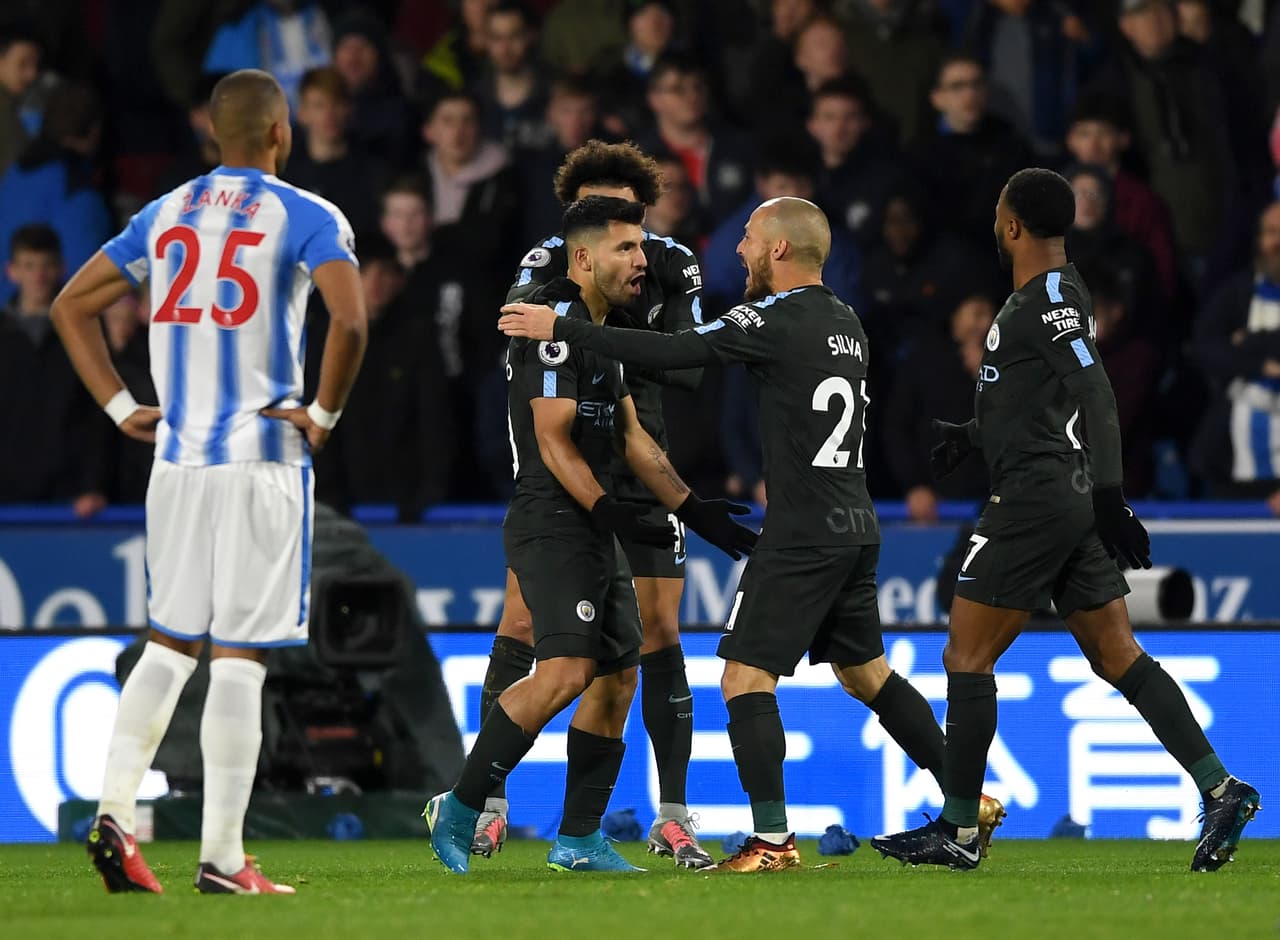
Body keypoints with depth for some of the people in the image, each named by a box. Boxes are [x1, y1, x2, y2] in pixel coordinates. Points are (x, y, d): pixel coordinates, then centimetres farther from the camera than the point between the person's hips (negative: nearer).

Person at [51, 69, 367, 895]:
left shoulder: (164, 216, 12)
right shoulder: (306, 219, -5)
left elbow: (71, 306, 15)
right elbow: (349, 322, -20)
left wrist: (120, 407, 14)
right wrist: (326, 414, -7)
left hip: (176, 455, 5)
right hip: (264, 456, -5)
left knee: (170, 643, 15)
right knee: (240, 657, -2)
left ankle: (114, 812, 0)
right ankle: (222, 857, -2)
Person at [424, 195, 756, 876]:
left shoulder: (602, 330, 19)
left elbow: (633, 438, 22)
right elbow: (554, 441, -18)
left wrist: (694, 512, 19)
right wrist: (610, 512, -26)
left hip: (593, 532, 11)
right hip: (552, 526, -11)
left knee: (617, 678, 9)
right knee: (566, 672, -22)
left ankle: (578, 839, 14)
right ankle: (460, 809, -13)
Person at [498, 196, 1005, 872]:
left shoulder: (775, 320, -12)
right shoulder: (844, 321, 13)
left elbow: (671, 353, -19)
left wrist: (560, 329, -16)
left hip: (803, 536, -9)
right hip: (855, 529, 9)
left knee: (745, 676, -6)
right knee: (865, 672, 20)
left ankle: (773, 840, -12)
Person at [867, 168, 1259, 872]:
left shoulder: (1051, 299, -14)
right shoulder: (1048, 294, 17)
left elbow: (1095, 397, -22)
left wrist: (1110, 497, -27)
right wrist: (972, 435, 36)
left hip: (1035, 495, -10)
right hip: (1075, 496, 10)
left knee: (966, 656, -3)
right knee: (1117, 656, 7)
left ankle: (958, 831, 1)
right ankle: (1219, 789, -1)